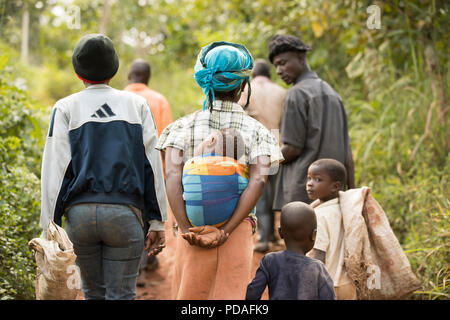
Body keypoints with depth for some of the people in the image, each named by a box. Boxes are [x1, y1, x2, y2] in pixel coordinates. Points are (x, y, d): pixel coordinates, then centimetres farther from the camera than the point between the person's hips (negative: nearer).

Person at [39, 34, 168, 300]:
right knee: (121, 294, 2)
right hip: (125, 213, -1)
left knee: (93, 293, 17)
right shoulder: (137, 105, 9)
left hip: (79, 211, 1)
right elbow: (153, 166, 6)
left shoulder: (66, 108, 5)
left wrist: (49, 227, 1)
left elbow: (55, 169, -1)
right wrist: (157, 222, 9)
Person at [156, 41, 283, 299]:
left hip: (194, 229, 1)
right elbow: (258, 180, -13)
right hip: (239, 230, -1)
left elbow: (172, 176, -12)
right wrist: (225, 232, -15)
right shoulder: (257, 131, 1)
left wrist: (186, 229, -13)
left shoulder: (184, 126, 2)